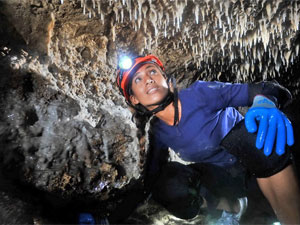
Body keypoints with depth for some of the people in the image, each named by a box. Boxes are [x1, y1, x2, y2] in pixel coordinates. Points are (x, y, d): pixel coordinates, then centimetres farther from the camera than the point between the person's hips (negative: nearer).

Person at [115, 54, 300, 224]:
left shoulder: (200, 94, -26)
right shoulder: (159, 133, -12)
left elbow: (264, 90, -24)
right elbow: (153, 174, -1)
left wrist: (265, 102, -48)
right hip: (219, 174, 5)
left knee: (260, 134, -37)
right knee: (170, 185, -22)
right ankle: (234, 206, 8)